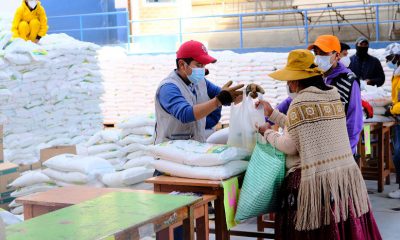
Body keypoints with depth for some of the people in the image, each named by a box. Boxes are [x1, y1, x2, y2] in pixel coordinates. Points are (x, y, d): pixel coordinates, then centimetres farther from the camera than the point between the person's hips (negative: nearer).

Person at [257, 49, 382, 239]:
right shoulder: (334, 97, 11)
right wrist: (272, 113, 24)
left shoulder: (300, 102, -12)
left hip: (316, 180, -8)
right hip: (348, 175, 8)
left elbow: (291, 146, -10)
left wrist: (267, 134, 7)